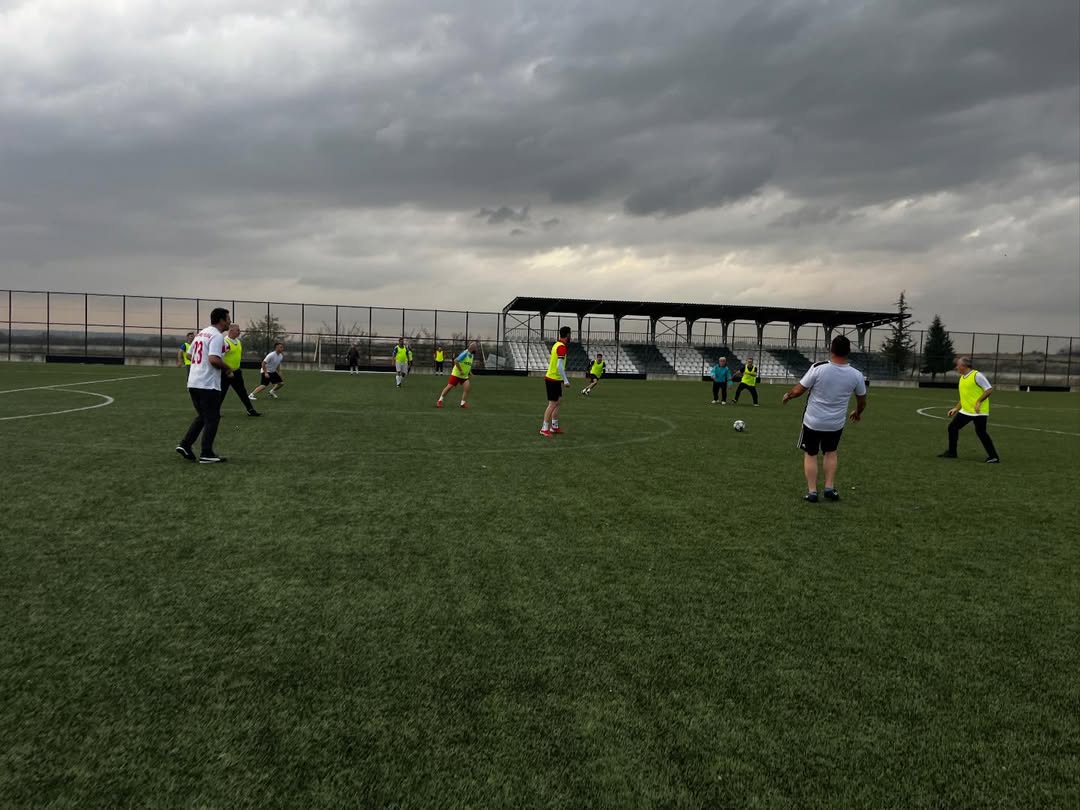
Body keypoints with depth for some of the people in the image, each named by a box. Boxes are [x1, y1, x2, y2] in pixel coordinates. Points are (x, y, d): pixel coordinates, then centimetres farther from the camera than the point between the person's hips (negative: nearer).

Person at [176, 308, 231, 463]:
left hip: (193, 382, 9)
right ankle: (206, 454, 3)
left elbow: (190, 355, 21)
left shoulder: (201, 333, 16)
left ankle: (185, 445, 12)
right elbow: (214, 359, -23)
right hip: (208, 385, -9)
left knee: (202, 417, 19)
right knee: (212, 419, 1)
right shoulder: (217, 336, -12)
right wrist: (228, 368, -8)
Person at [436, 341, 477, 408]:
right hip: (456, 374, -6)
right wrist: (460, 371, -23)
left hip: (464, 376, 6)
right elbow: (456, 361, -26)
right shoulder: (465, 353, -18)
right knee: (449, 387, -4)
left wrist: (470, 372, 8)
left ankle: (463, 403, -5)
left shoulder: (472, 355, 7)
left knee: (467, 387, -13)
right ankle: (440, 400, 11)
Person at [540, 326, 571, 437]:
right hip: (554, 380, -10)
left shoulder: (557, 344, 9)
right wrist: (566, 381, -20)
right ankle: (544, 429, -2)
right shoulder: (562, 347, -18)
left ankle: (554, 426, 24)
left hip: (551, 377, 10)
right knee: (552, 404, -5)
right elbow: (560, 366, -25)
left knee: (558, 401, 17)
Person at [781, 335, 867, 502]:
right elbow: (862, 401, 7)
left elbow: (799, 390, -11)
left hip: (813, 421, -2)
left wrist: (788, 396, 11)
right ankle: (830, 488, 19)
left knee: (810, 454, 15)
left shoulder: (818, 368, -19)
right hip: (836, 424, 2)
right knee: (831, 452, 25)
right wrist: (857, 413, 28)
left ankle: (812, 491, 13)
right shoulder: (856, 375, -9)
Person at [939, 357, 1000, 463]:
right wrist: (956, 408, 16)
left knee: (981, 432, -9)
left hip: (979, 411, -8)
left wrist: (978, 402, -23)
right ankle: (952, 452, 19)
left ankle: (994, 457, 1)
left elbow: (989, 389, -14)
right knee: (952, 427, 6)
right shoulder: (962, 378, 13)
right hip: (965, 411, 8)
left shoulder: (977, 375, -12)